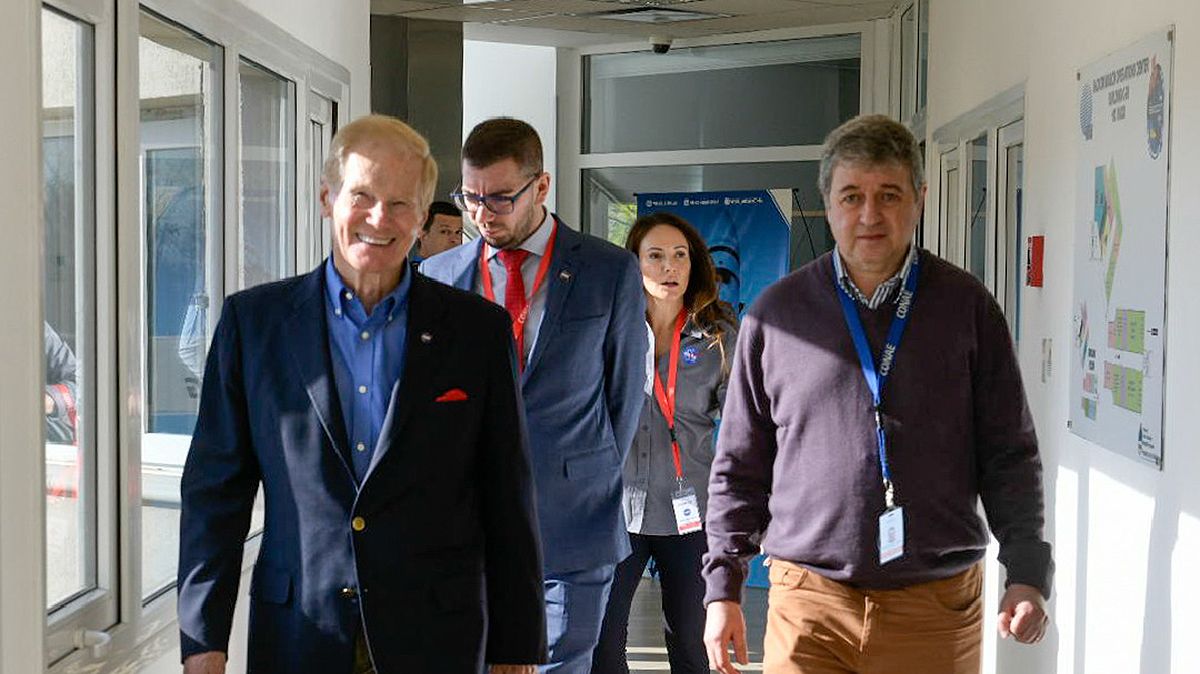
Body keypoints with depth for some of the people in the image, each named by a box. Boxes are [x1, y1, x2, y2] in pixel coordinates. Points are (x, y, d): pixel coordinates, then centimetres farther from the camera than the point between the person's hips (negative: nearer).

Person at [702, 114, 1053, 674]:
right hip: (809, 605, 0)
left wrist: (1028, 575, -4)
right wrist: (723, 586, 4)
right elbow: (739, 465, 6)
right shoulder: (775, 313, 2)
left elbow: (1009, 455, 4)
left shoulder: (967, 307, 2)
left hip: (937, 606, 0)